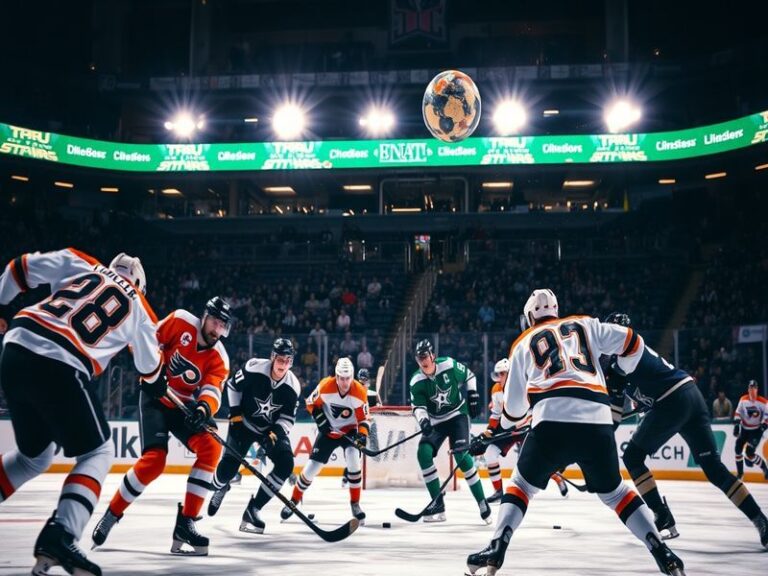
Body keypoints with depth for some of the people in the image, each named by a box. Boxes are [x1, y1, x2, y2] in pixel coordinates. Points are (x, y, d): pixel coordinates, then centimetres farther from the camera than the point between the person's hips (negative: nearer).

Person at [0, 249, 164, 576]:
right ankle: (58, 537, -11)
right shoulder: (139, 310, 18)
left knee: (35, 456, 25)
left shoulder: (80, 263, 21)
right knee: (97, 453, 11)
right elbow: (150, 370, 32)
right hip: (60, 368, -5)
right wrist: (155, 386, 54)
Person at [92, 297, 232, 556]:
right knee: (154, 459, -22)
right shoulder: (181, 321, -15)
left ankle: (185, 522, -15)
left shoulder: (219, 358, -9)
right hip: (155, 399, -3)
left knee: (211, 448, -19)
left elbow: (212, 390, -24)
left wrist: (204, 408, -44)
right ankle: (111, 514, -2)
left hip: (184, 406, 4)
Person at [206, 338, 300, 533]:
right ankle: (219, 488, 29)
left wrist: (276, 433, -24)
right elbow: (233, 385, -6)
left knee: (285, 464, -17)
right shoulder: (254, 369, -23)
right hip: (244, 422, -2)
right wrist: (235, 413, -9)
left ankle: (253, 510, -9)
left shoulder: (292, 387, -15)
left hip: (272, 428, 3)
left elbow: (288, 417, -7)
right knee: (229, 466, -13)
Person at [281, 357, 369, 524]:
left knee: (353, 461, -23)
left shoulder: (359, 392, -21)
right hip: (328, 430, 1)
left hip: (349, 430, -1)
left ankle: (355, 503, -7)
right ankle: (294, 500, 20)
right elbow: (311, 403, -3)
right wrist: (320, 419, -14)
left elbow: (364, 419, -14)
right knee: (313, 466, -2)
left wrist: (363, 435, -31)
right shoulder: (325, 386, -21)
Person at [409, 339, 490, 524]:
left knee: (461, 455, -21)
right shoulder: (416, 382, -11)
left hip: (458, 415, -3)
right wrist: (423, 420, -37)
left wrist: (473, 397, -1)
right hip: (435, 421, 3)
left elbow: (468, 375, 3)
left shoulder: (449, 365, -15)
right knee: (423, 453, -16)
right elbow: (418, 406, -18)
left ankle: (482, 502, -10)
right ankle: (437, 503, -8)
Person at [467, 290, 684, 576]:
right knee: (614, 491, 20)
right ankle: (662, 553, 9)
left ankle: (496, 549, -1)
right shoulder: (584, 325, 26)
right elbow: (631, 342, 18)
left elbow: (514, 405, 25)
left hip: (552, 419, -2)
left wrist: (507, 424, 47)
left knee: (522, 484, 17)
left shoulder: (523, 343, 24)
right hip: (598, 421, 2)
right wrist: (620, 375, 37)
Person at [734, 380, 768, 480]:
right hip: (744, 428, 5)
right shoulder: (743, 399, -2)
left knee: (750, 453, -16)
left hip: (756, 430, -5)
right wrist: (736, 424, -4)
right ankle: (740, 472, 15)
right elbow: (738, 412, 5)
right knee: (738, 449, -2)